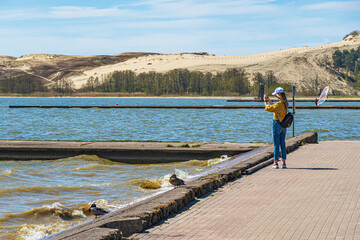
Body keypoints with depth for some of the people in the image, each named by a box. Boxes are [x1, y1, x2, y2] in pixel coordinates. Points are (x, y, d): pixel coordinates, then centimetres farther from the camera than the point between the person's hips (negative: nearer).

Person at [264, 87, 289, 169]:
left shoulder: (279, 103, -19)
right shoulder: (285, 103, 7)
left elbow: (268, 108, -13)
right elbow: (274, 106, 22)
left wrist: (265, 101, 2)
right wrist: (268, 100, 23)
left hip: (277, 124, -8)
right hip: (284, 126, 8)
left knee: (276, 145, -2)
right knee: (283, 144, 10)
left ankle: (276, 163, 1)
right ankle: (284, 163, 10)